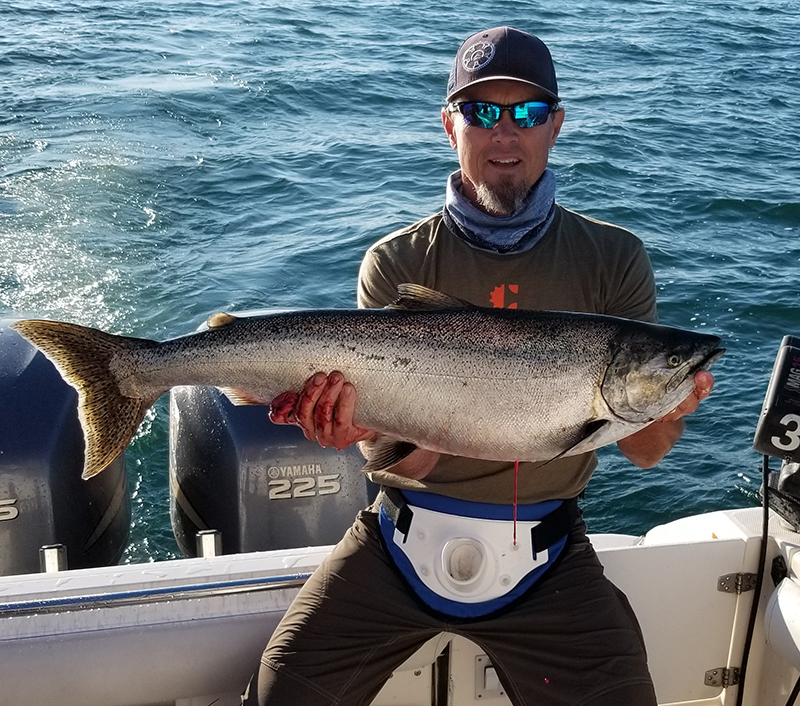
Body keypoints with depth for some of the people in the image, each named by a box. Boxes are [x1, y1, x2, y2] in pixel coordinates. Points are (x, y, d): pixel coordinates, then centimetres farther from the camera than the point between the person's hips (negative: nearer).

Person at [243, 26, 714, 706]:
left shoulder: (613, 260, -2)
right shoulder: (397, 264, -4)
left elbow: (642, 454, -3)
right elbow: (408, 458, -11)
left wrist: (664, 410, -25)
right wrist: (367, 427, -33)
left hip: (546, 559, 1)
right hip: (403, 543, 0)